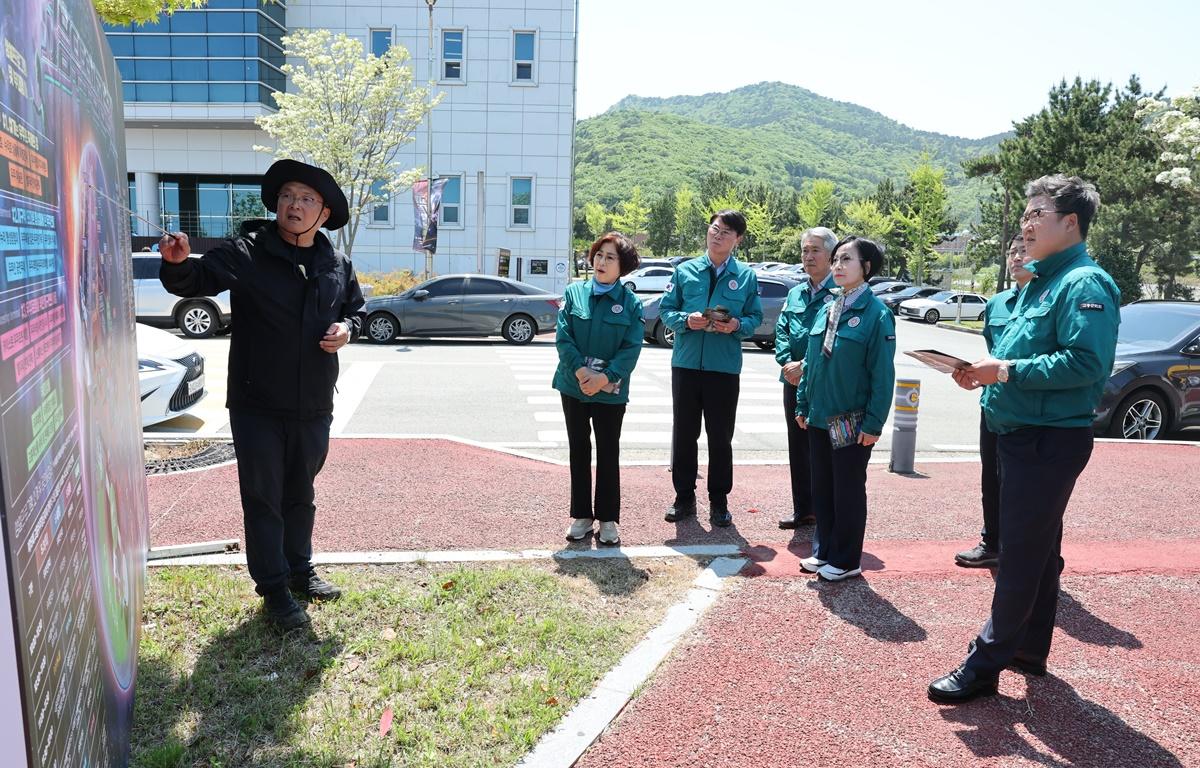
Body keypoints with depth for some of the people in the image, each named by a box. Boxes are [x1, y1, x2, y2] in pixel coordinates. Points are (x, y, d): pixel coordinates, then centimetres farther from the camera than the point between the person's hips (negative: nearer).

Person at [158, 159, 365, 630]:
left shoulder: (337, 266, 5)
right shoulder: (246, 253, -8)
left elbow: (356, 308, 18)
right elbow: (196, 280, -13)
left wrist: (347, 328, -4)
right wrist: (177, 263, -36)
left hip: (313, 407, 4)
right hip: (257, 404, -4)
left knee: (300, 494, 19)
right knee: (263, 497, 5)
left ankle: (300, 571, 36)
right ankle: (274, 589, 19)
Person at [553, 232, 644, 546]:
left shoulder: (631, 302, -3)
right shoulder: (574, 292, 1)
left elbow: (632, 348, -8)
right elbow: (563, 337, -5)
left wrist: (605, 377, -19)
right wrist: (581, 371, -17)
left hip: (611, 390, -2)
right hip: (574, 386, 2)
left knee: (609, 453, 6)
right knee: (579, 450, 10)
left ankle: (608, 520, 18)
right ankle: (581, 516, 21)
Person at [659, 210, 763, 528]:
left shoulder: (746, 276, 4)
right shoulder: (685, 270, 5)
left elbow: (755, 317, 7)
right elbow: (666, 309, 6)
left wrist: (737, 326, -15)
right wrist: (685, 320, -14)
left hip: (725, 368, -1)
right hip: (686, 364, 1)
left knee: (721, 438, 6)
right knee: (684, 434, 8)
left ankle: (718, 502, 20)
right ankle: (684, 498, 22)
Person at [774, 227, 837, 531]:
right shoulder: (795, 294, 14)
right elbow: (781, 332, 9)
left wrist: (805, 366, -18)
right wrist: (787, 362, -8)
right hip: (794, 381, 7)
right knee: (798, 448, 14)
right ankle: (803, 510, 27)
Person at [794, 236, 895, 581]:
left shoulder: (876, 313, -11)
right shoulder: (826, 311, 8)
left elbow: (882, 373, -13)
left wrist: (873, 423, -15)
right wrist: (802, 405, 11)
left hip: (852, 423, -6)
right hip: (819, 418, 6)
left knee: (848, 492, 5)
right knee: (821, 489, 14)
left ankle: (847, 561, 19)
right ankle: (825, 551, 29)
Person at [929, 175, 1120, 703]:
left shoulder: (1085, 283, -15)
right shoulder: (1039, 281, 15)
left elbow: (1086, 362, -26)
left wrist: (1007, 371, -24)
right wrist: (988, 369, 2)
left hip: (1050, 443, -10)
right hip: (1022, 436, 10)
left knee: (1020, 555, -2)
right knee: (1037, 548, 18)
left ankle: (985, 664, 6)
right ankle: (1029, 650, 31)